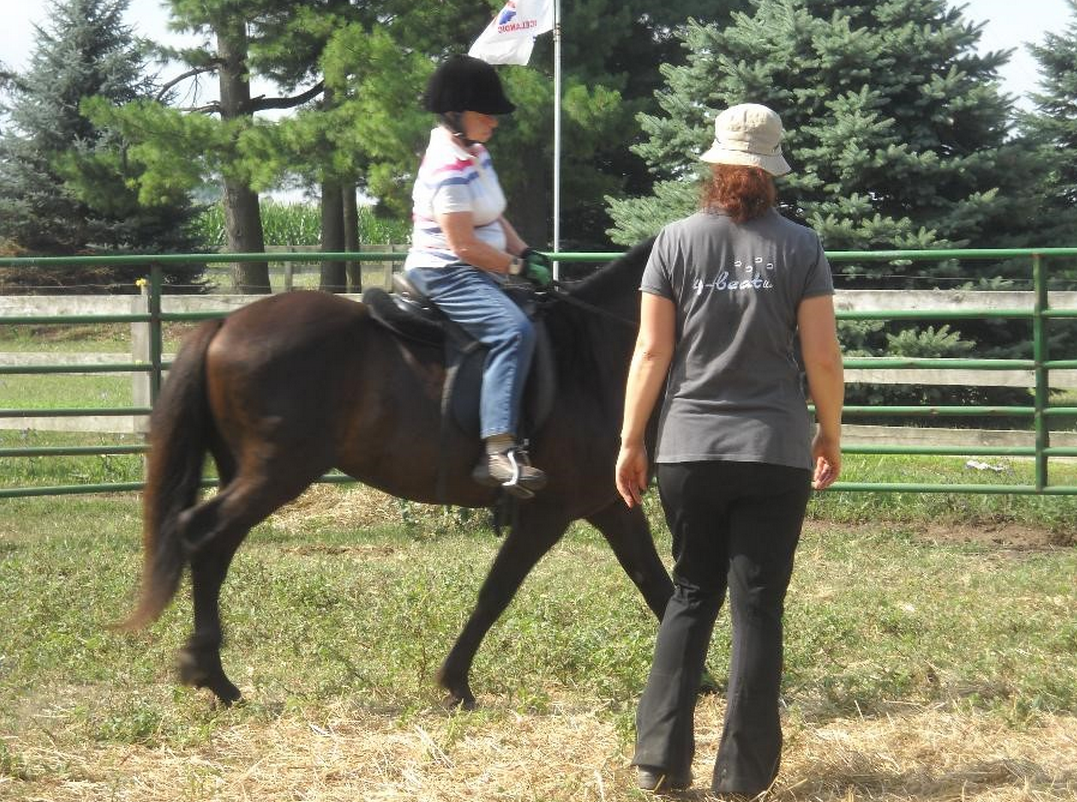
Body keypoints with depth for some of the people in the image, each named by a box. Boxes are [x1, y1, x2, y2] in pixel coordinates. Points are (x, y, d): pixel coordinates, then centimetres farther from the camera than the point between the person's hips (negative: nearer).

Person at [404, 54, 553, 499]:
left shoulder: (475, 153, 12)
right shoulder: (448, 169, -18)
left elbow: (494, 219, 21)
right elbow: (463, 245, -21)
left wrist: (526, 252, 5)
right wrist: (518, 267, -13)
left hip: (474, 272, 11)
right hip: (444, 272, -11)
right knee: (513, 331, -31)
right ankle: (500, 450, -41)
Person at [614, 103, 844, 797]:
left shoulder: (676, 241, 0)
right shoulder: (801, 247, -2)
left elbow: (652, 350, -1)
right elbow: (823, 356, -4)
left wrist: (630, 441, 5)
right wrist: (831, 435, 10)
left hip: (689, 452, 2)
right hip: (777, 454, -2)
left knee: (692, 597, 15)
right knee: (757, 606, 5)